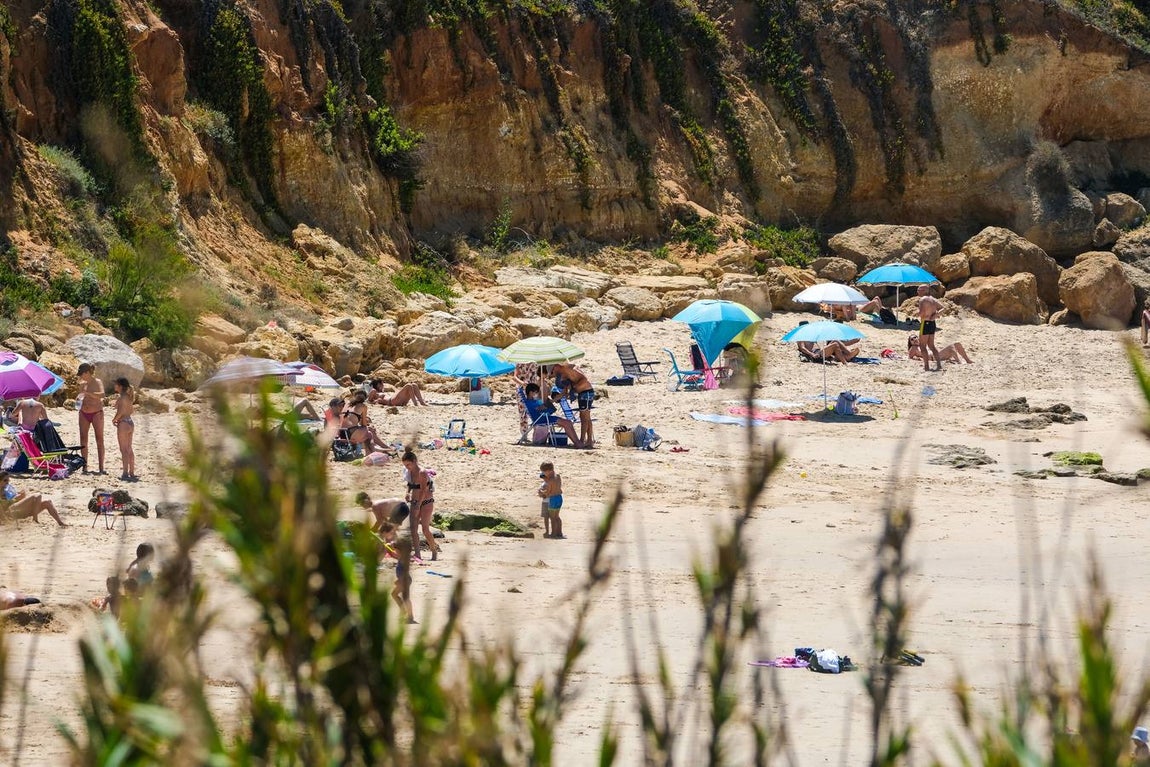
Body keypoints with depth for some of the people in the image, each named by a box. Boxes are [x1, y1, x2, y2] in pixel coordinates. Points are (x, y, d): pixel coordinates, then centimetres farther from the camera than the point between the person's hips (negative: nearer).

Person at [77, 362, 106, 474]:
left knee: (99, 440, -3)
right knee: (83, 440, 1)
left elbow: (101, 394, -26)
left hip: (96, 413, -5)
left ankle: (101, 467, -3)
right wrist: (79, 399, -4)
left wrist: (87, 393, -32)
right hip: (84, 414, 5)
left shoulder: (97, 382, -8)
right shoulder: (82, 384, 7)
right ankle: (84, 466, 6)